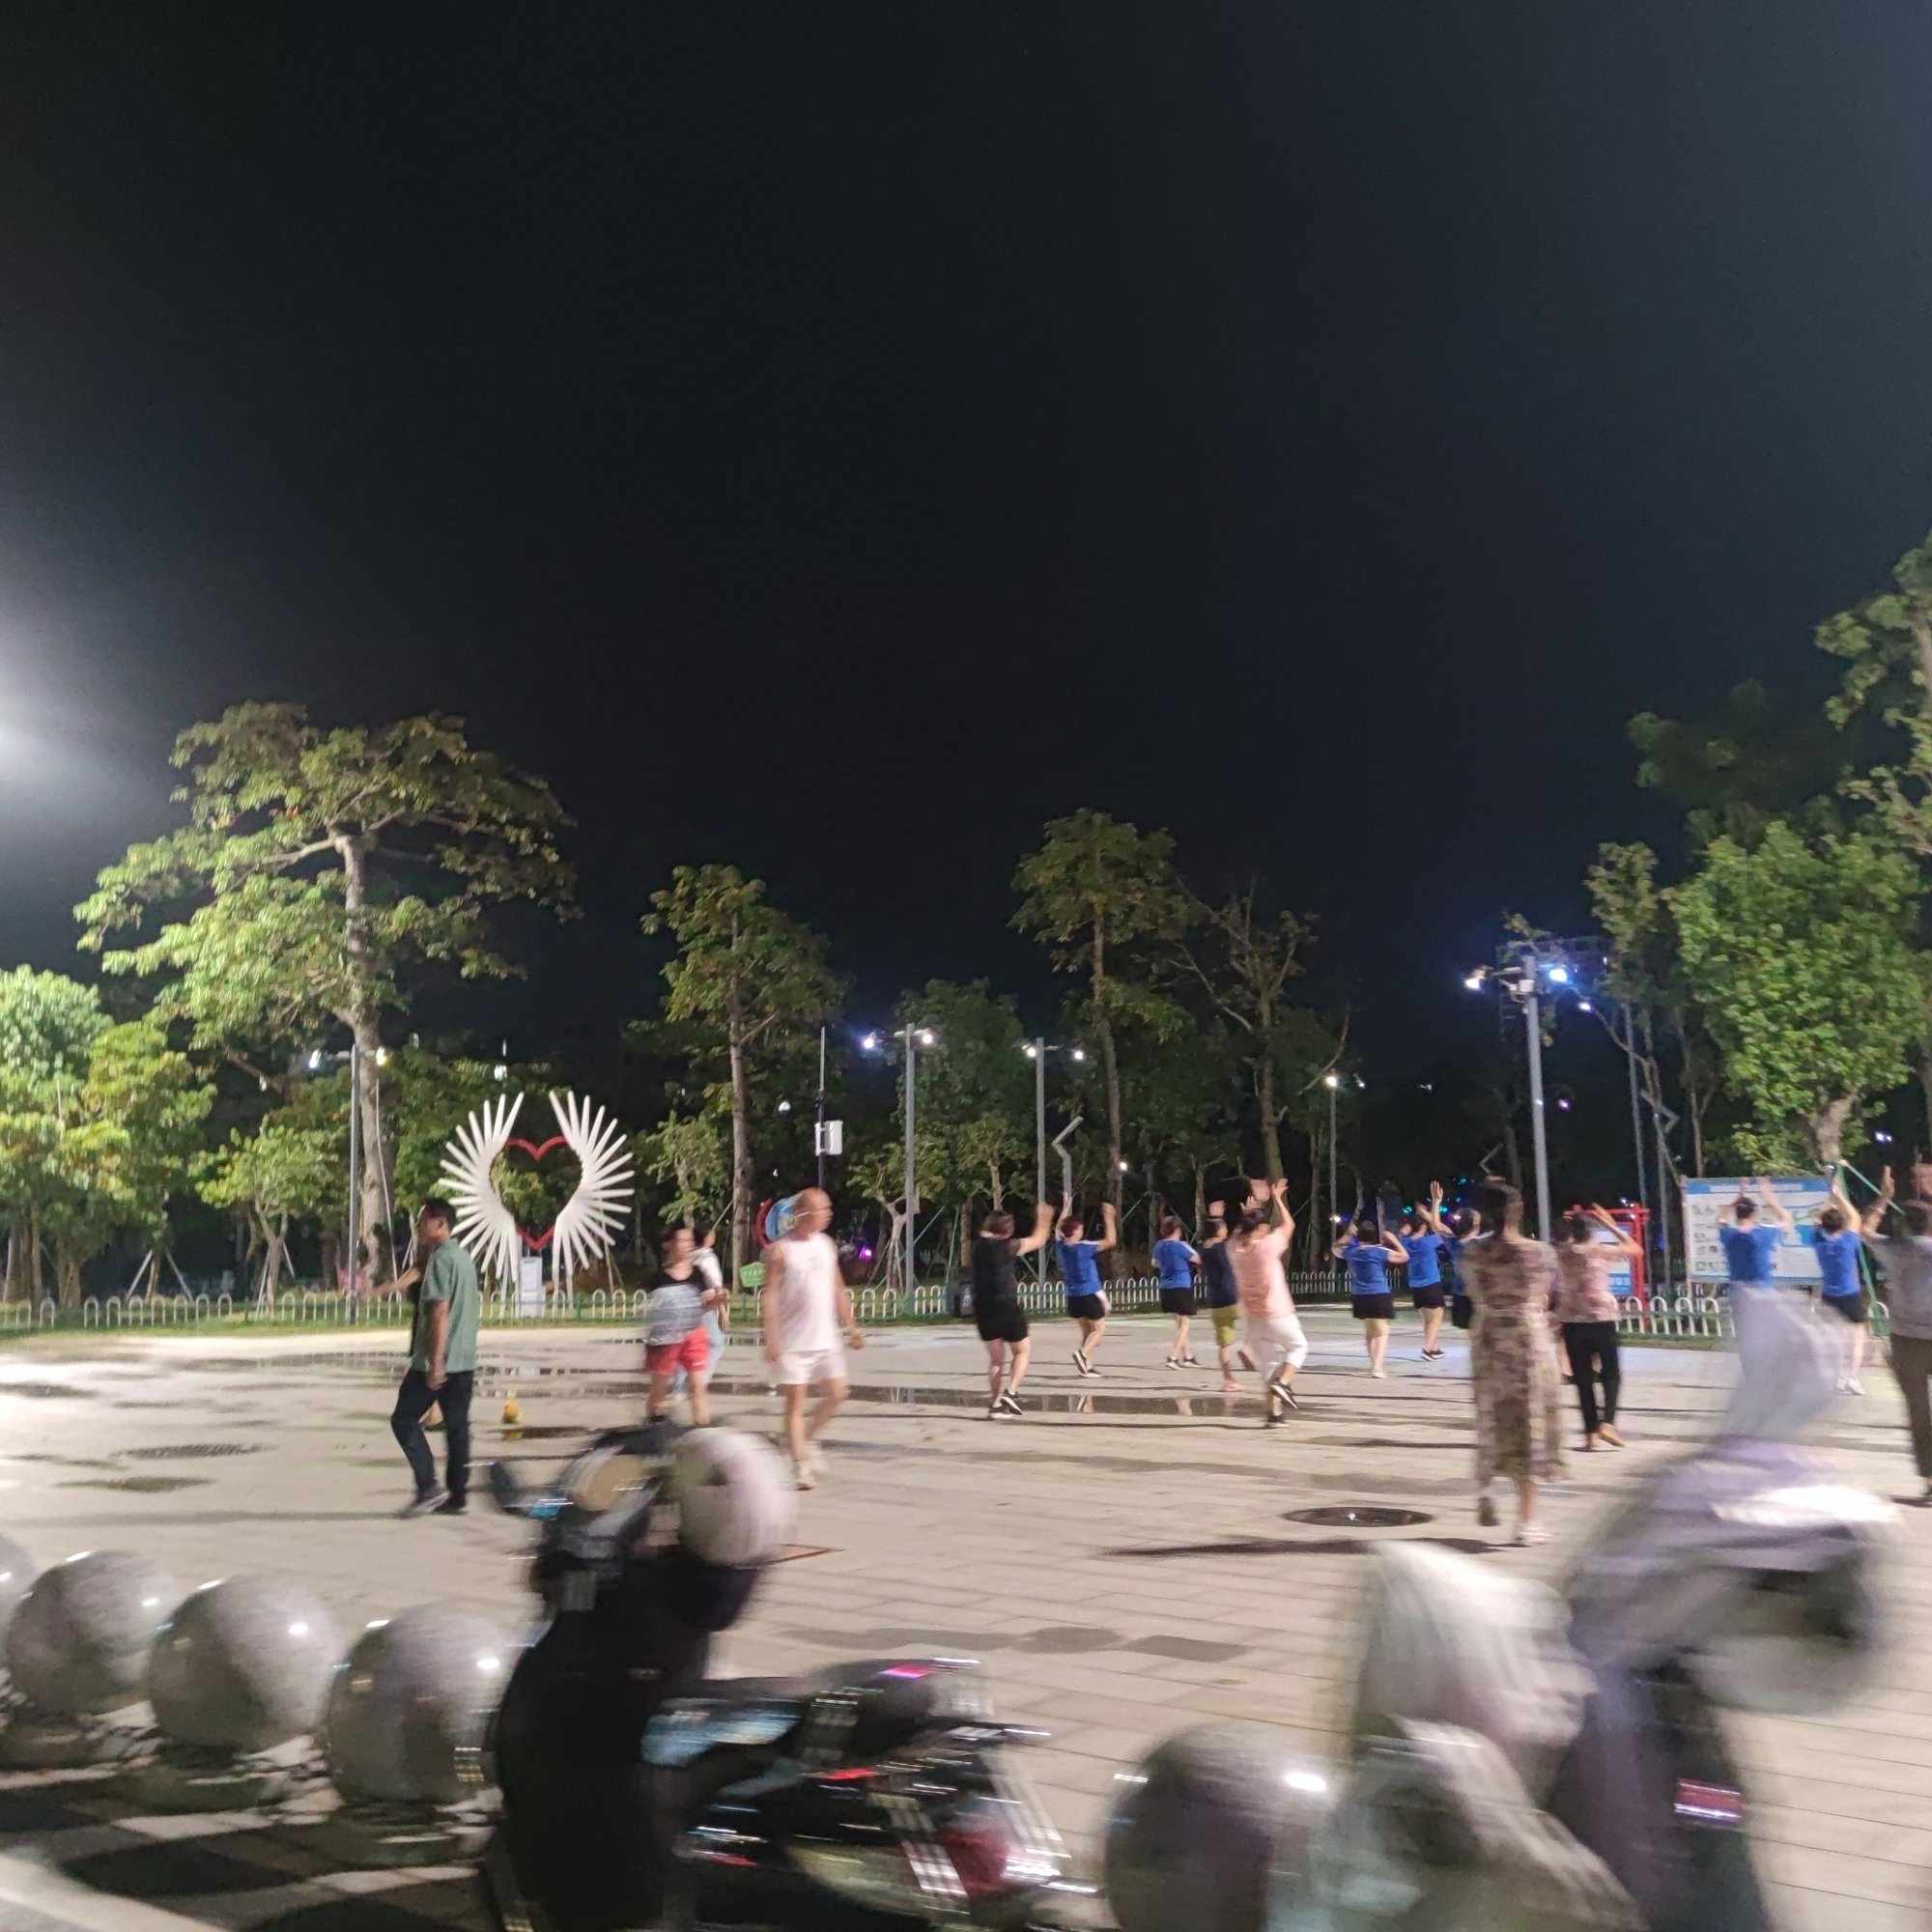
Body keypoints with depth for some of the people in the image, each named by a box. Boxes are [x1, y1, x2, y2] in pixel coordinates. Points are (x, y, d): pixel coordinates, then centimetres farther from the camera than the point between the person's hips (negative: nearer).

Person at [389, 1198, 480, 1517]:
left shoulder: (440, 1259, -12)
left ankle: (428, 1487, -5)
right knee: (457, 1427, 9)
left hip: (438, 1361, -8)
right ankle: (457, 1495, 9)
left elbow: (440, 1311, -19)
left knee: (404, 1419, 1)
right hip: (464, 1359, 8)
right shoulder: (464, 1257, 16)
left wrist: (436, 1362, -21)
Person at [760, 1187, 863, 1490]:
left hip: (826, 1338, 6)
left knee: (836, 1394, 5)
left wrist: (849, 1326, 11)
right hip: (793, 1341, -6)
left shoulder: (826, 1244, 9)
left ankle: (808, 1439, 26)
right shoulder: (780, 1250, -9)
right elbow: (770, 1295, -11)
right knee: (795, 1401, -1)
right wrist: (771, 1338, -18)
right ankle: (800, 1465, 6)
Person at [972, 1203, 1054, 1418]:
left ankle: (996, 1404, 8)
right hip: (1006, 1306, -5)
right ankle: (1010, 1392, -6)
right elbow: (1038, 1241, 11)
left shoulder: (980, 1242, 6)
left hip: (982, 1309, 5)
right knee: (1022, 1350, 13)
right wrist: (1044, 1220, 25)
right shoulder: (1008, 1246, -4)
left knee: (996, 1357, 14)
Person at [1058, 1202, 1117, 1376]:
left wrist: (1067, 1208, 26)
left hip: (1073, 1296, 6)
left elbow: (1060, 1229, 21)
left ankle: (1087, 1365, 12)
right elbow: (1110, 1241, -15)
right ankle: (1082, 1353, -17)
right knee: (1099, 1328, 6)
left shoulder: (1061, 1247, -1)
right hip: (1090, 1295, -6)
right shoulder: (1084, 1248, -18)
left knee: (1086, 1330, 17)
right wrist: (1108, 1217, -12)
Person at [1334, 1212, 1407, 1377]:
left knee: (1369, 1331, 22)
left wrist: (1348, 1236, 22)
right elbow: (1404, 1257, -3)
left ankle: (1374, 1364, 31)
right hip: (1379, 1296, -5)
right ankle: (1377, 1367, -18)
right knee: (1382, 1332, -3)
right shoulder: (1379, 1252, -10)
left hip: (1359, 1297, 5)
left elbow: (1335, 1248, 24)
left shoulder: (1350, 1251, 1)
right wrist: (1393, 1240, 5)